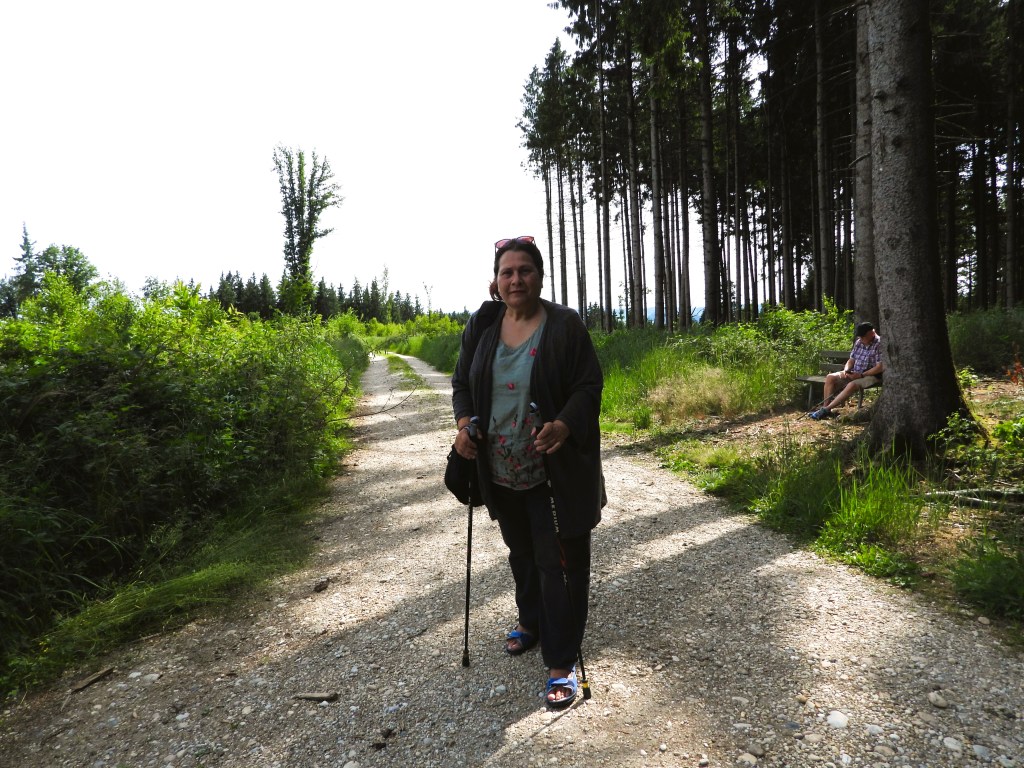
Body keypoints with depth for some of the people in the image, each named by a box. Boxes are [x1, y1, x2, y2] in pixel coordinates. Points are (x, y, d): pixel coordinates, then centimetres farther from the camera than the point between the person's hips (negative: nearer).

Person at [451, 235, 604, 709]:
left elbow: (589, 387, -11)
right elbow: (462, 381, 10)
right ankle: (531, 622, 47)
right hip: (502, 470, 5)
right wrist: (465, 421, -8)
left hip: (556, 471, -5)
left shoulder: (565, 325, -11)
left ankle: (562, 662, 17)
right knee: (521, 552, 23)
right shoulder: (481, 326, 2)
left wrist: (564, 425, -29)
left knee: (559, 561, 2)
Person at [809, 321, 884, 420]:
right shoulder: (859, 342, 10)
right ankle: (825, 408, -20)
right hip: (854, 374, 8)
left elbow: (880, 367, -19)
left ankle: (826, 409, -36)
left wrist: (861, 375, -22)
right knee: (830, 378, -12)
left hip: (871, 376, -8)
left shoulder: (879, 344, -13)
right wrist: (846, 370, -8)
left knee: (852, 385, -36)